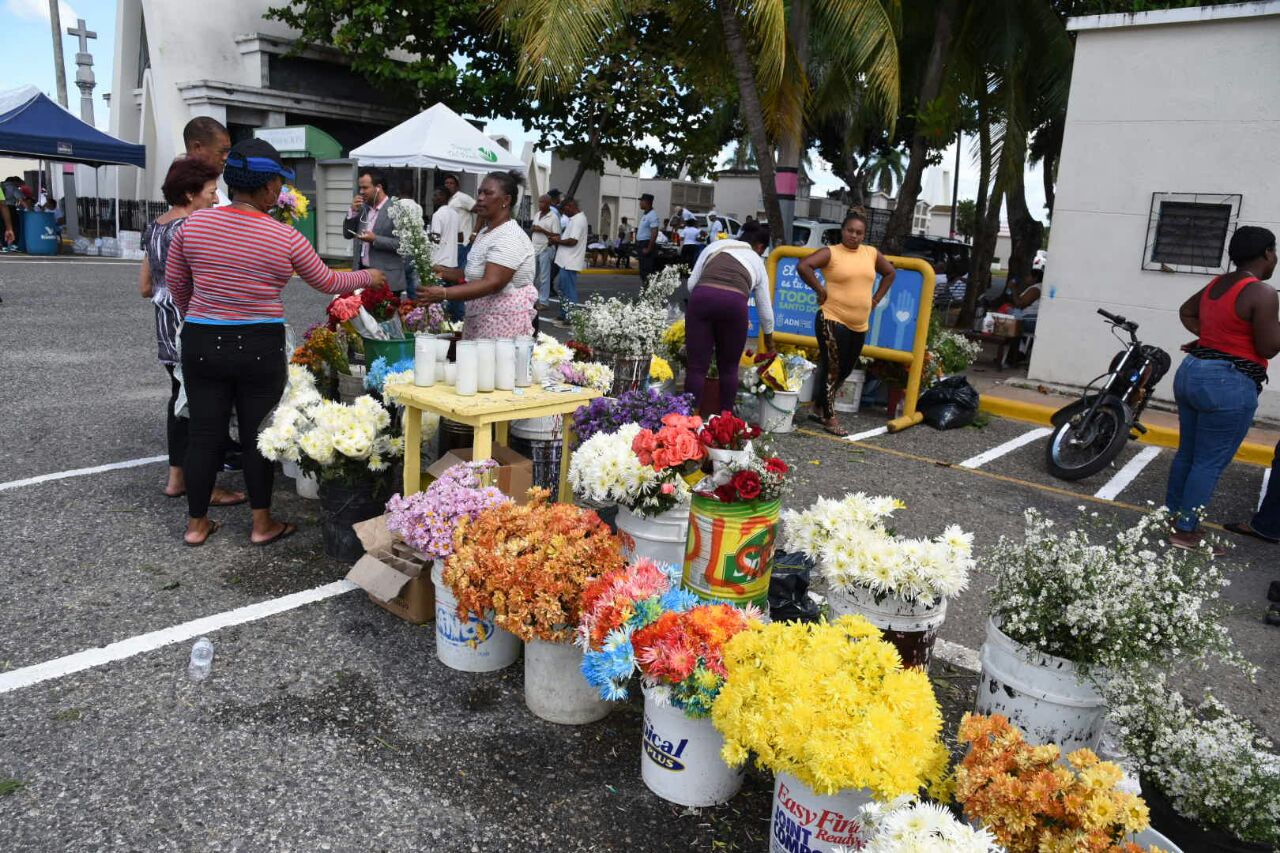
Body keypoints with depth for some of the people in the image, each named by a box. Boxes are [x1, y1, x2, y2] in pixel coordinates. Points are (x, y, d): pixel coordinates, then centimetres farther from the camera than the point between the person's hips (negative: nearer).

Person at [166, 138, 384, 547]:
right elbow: (327, 282, 5)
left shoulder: (194, 224, -2)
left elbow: (175, 282, 11)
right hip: (259, 347, -3)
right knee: (257, 434, 8)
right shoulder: (285, 237, -10)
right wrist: (367, 277, 23)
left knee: (204, 432, 11)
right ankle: (262, 523, 20)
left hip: (202, 344, 3)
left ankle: (196, 523, 23)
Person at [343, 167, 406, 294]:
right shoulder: (363, 208, 11)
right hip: (362, 272, 7)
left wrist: (375, 239, -21)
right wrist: (353, 211, 0)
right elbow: (347, 234, 14)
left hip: (386, 278, -7)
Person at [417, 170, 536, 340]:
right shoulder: (484, 233, 15)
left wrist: (444, 294, -33)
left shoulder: (510, 237, -16)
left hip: (503, 323, -9)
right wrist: (444, 273, 5)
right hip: (479, 322, 9)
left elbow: (492, 283, -27)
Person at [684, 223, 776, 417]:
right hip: (734, 301, 0)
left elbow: (691, 282, 19)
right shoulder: (758, 262, 29)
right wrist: (769, 339, 48)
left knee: (697, 366, 4)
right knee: (729, 367, 16)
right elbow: (765, 308, 34)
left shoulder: (716, 245, 28)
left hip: (701, 296, 0)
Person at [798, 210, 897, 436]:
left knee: (845, 370, 13)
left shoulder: (872, 253, 10)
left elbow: (890, 273, 24)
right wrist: (820, 290, -17)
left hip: (860, 325, 6)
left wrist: (876, 299, 14)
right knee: (832, 369, -4)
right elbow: (803, 266, -20)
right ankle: (829, 418, 5)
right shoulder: (830, 252, -7)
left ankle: (818, 408, 28)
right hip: (832, 321, -6)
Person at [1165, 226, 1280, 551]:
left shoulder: (1216, 285, 11)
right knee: (1210, 462, -1)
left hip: (1191, 372, 9)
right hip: (1228, 384, -9)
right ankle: (1185, 532, 5)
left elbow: (1186, 311, 27)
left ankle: (1171, 516, 26)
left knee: (1187, 453, 17)